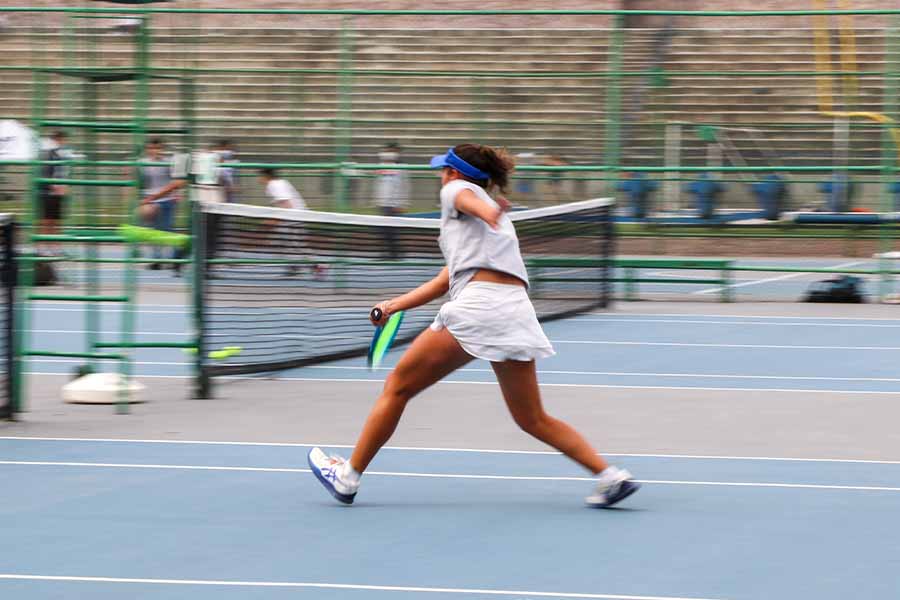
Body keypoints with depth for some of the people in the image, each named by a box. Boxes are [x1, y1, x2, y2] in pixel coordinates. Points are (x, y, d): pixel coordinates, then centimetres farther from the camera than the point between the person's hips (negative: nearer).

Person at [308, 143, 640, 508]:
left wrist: (488, 212, -39)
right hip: (517, 311, 7)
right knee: (533, 420, 12)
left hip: (478, 303, -7)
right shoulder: (498, 223, 35)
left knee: (397, 388, 7)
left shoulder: (456, 189, 12)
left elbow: (468, 199, -16)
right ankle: (610, 476, -1)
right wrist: (396, 305, 37)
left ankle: (349, 476, 11)